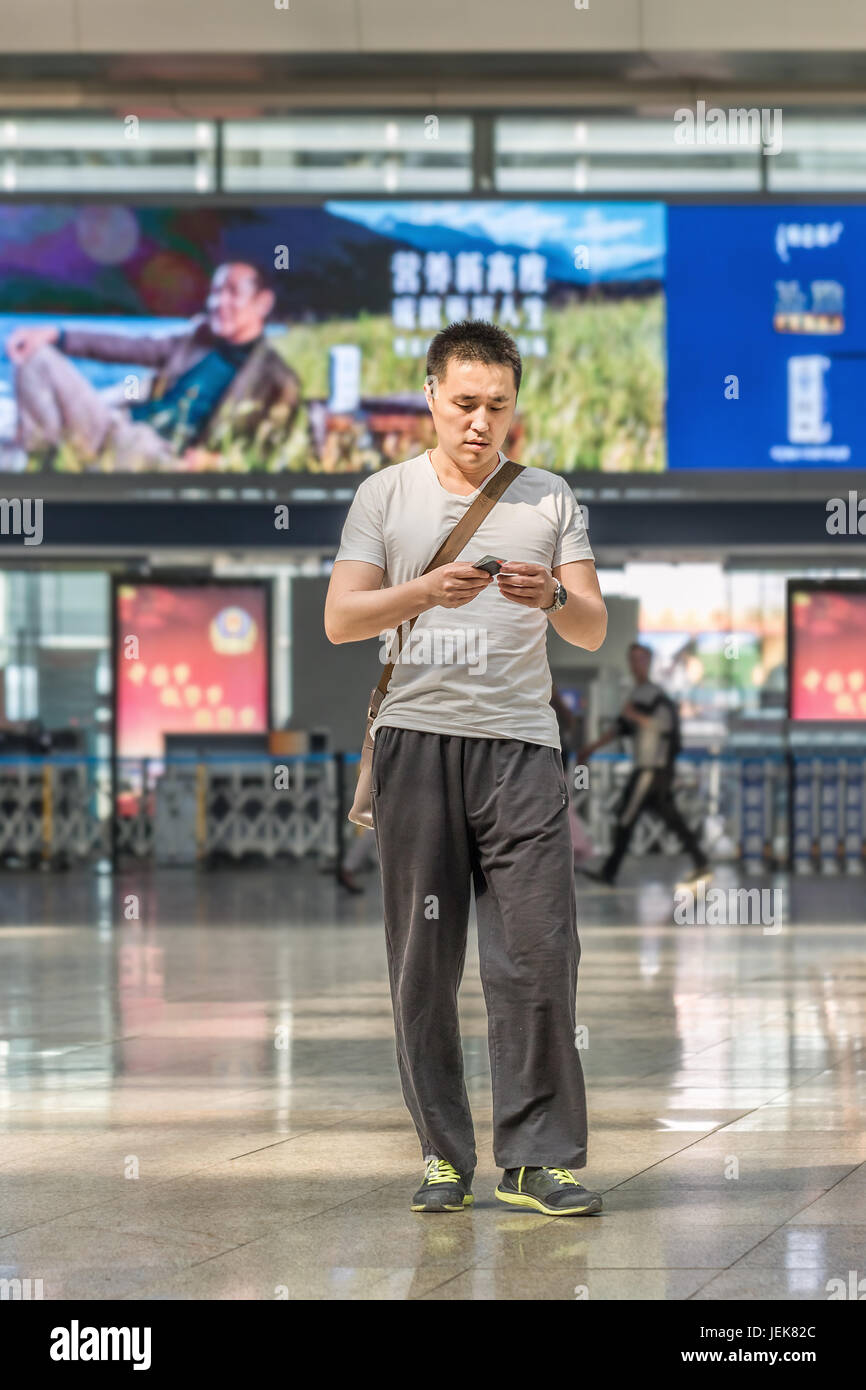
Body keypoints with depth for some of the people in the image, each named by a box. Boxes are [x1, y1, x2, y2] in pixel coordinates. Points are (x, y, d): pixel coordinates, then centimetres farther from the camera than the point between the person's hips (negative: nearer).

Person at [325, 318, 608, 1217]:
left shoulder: (549, 497, 12)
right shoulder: (385, 495, 10)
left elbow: (594, 630, 8)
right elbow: (340, 618, 1)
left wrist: (552, 596, -14)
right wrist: (426, 591, -16)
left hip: (519, 744, 0)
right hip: (416, 737, 0)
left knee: (539, 951, -7)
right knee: (424, 960, 0)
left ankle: (537, 1158, -2)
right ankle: (444, 1152, 9)